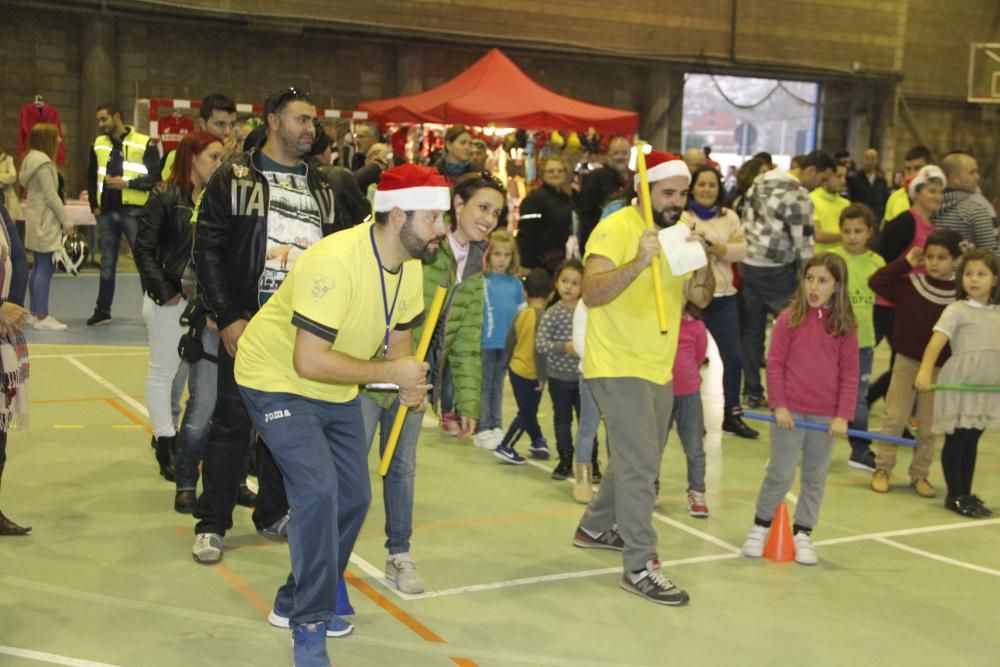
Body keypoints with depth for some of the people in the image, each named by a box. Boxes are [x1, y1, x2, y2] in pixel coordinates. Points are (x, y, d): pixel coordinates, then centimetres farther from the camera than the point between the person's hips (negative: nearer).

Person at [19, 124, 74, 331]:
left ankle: (35, 312, 22)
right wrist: (67, 222, -13)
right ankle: (42, 317, -9)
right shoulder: (43, 163, -16)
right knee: (45, 268, -9)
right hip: (45, 222, -10)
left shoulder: (31, 159, 14)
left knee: (38, 268, 15)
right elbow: (51, 196, -19)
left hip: (36, 220, 10)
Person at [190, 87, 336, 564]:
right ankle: (212, 523, 12)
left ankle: (273, 513, 26)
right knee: (232, 422, 1)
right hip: (248, 324, -4)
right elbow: (208, 251, -6)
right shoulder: (235, 178, -2)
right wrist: (227, 318, -13)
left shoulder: (322, 188, 13)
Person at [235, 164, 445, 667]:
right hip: (278, 381, -8)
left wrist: (411, 385, -15)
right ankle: (309, 626, -4)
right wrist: (392, 372, -27)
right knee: (318, 492, -20)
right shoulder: (336, 261, -33)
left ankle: (296, 601, 30)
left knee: (353, 498, 10)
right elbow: (309, 361, -35)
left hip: (337, 390, 9)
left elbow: (398, 339, 6)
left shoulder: (410, 266, -7)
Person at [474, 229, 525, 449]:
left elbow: (523, 312, 11)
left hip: (507, 344, 5)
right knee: (484, 387, 5)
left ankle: (496, 426, 25)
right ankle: (482, 429, 12)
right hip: (485, 342, -4)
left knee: (498, 386, 16)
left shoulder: (515, 282, 4)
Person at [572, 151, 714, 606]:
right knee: (641, 463, -11)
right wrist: (640, 262, -39)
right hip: (618, 365, -8)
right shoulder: (615, 229, -15)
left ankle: (595, 528, 39)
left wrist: (704, 261, -14)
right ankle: (639, 567, -4)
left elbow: (701, 298, 5)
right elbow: (592, 293, -27)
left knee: (639, 460, 20)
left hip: (659, 368, 9)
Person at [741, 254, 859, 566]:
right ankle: (760, 526, 20)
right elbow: (774, 364, -4)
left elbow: (849, 374, 2)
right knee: (781, 474, 1)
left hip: (826, 416, 2)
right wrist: (779, 406, -8)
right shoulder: (789, 318, -5)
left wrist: (842, 415, -4)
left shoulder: (845, 326, 0)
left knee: (816, 477, 10)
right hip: (790, 412, -2)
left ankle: (802, 534, 24)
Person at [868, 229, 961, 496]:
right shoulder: (910, 284, -7)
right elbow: (876, 282, -10)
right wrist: (906, 262, -13)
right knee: (894, 419, 5)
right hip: (907, 362, 0)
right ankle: (883, 469, 16)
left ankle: (920, 474, 22)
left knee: (928, 427, 10)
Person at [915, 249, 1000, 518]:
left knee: (972, 441, 12)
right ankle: (955, 496, 7)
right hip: (959, 384, -5)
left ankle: (966, 494, 20)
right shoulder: (956, 310, -7)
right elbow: (937, 341, -20)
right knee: (956, 441, 0)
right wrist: (925, 370, -36)